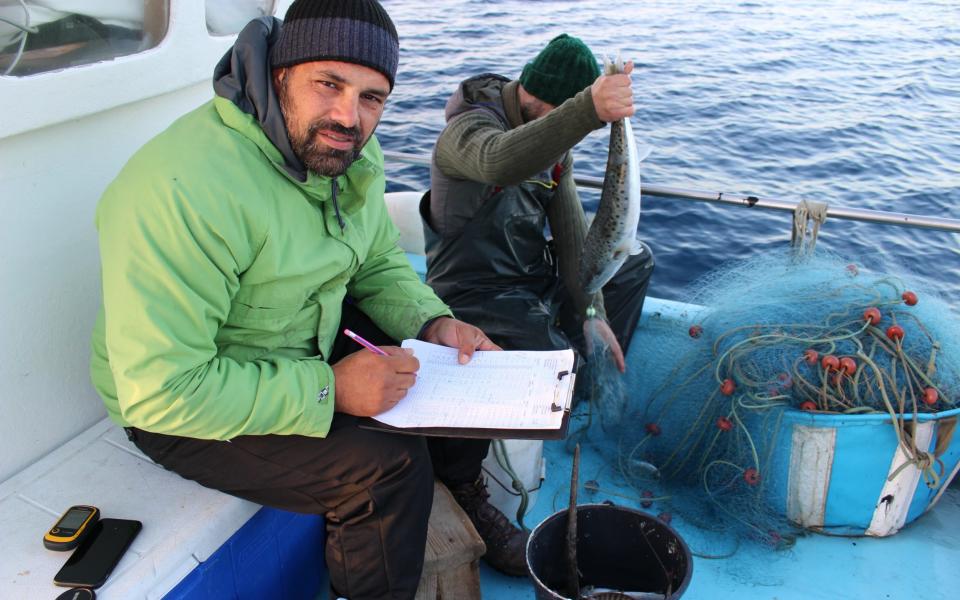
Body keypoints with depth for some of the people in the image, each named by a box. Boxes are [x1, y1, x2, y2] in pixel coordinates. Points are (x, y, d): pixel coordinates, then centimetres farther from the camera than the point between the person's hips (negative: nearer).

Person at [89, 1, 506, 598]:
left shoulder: (350, 152, -6)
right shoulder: (182, 190, -33)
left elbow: (380, 263, 8)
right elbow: (160, 393, -33)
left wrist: (433, 321, -12)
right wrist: (329, 388, -31)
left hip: (311, 341, 8)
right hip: (181, 410, -8)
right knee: (390, 465, -23)